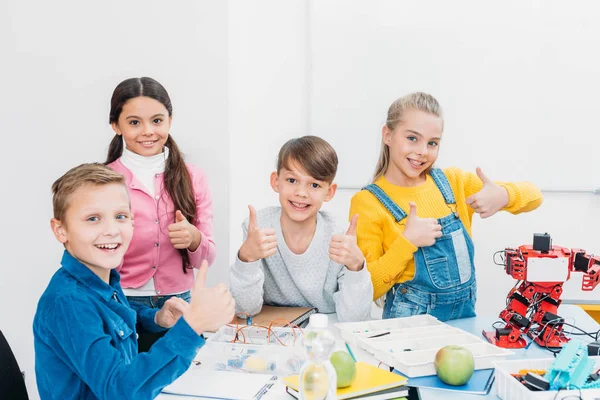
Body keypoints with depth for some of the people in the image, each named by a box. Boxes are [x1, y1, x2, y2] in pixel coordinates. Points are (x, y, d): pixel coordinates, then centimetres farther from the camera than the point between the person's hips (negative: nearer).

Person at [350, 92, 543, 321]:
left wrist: (503, 196, -13)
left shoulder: (452, 182, 5)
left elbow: (533, 196, 7)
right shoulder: (368, 202, -7)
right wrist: (407, 242, -20)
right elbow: (366, 289, -9)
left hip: (465, 317, 5)